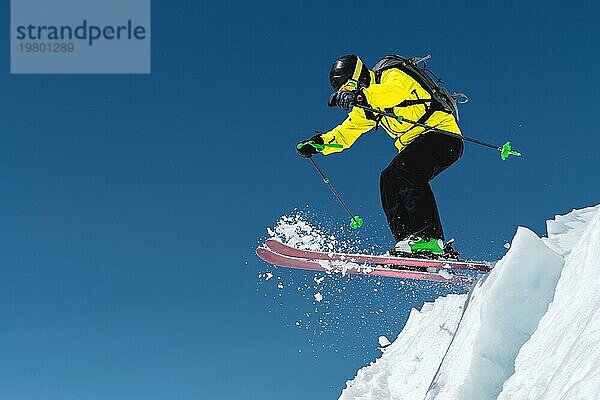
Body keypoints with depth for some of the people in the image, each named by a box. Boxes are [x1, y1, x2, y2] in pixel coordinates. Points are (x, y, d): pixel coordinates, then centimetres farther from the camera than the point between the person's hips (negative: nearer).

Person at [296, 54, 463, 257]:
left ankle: (429, 238, -37)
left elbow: (397, 90, -33)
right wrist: (318, 143, 1)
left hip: (440, 132, -9)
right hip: (416, 146, 9)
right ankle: (406, 240, -12)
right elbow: (346, 132, 19)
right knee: (389, 180, -7)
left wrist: (360, 96, -48)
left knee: (402, 172, -29)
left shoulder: (392, 76, -9)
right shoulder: (366, 108, 17)